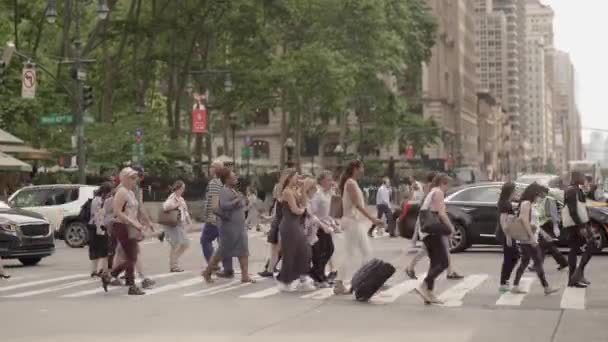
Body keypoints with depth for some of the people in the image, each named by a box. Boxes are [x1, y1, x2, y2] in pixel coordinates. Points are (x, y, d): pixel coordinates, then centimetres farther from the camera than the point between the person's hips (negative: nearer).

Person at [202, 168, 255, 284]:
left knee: (243, 251, 3)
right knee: (222, 252, 1)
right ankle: (207, 272, 14)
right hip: (229, 227, -9)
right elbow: (224, 205, -33)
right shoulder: (224, 191, -17)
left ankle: (245, 276, 3)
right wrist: (237, 200, -24)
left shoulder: (233, 191, 13)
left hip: (239, 227, 9)